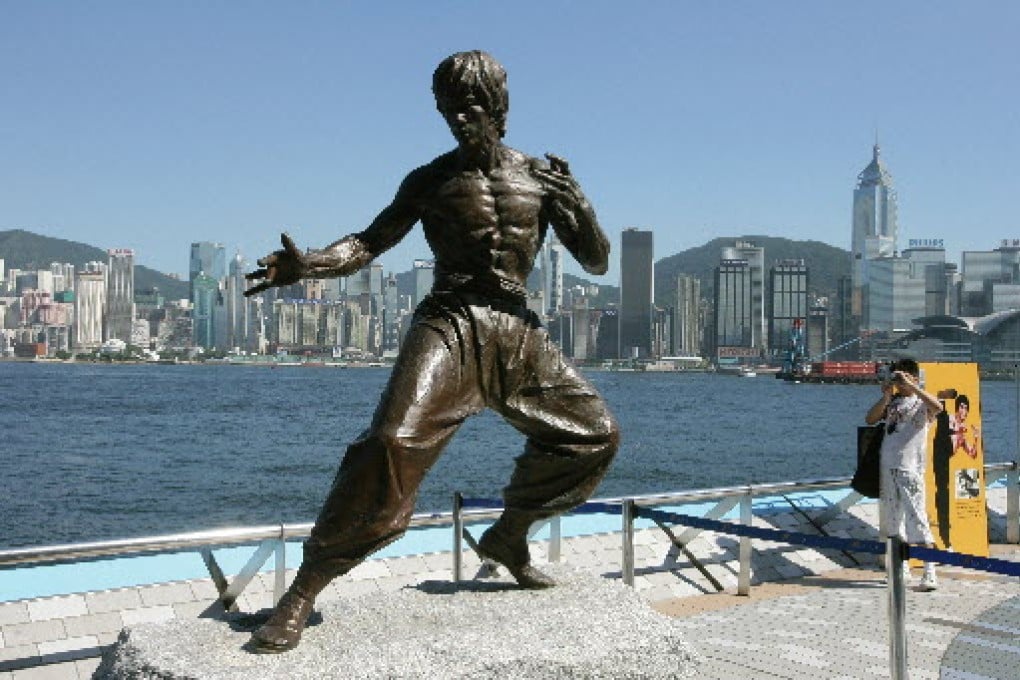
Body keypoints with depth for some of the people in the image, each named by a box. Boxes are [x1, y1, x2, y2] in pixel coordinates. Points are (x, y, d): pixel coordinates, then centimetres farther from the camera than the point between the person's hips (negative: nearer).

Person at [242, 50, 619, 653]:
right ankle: (303, 594, -18)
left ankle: (509, 537, 27)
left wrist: (578, 207, -11)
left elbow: (598, 264, 9)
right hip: (449, 326, -4)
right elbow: (369, 244, 3)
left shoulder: (542, 178, 10)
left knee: (595, 433, 7)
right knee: (394, 443, -26)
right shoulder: (430, 180, 5)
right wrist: (307, 264, -17)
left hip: (519, 332, 5)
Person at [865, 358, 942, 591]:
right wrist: (886, 395, -7)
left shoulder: (921, 402, -1)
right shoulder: (892, 402, 15)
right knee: (892, 520, 12)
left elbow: (938, 406, -24)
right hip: (887, 467, 6)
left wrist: (910, 385, -24)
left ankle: (930, 574, -11)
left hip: (910, 468, -6)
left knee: (916, 519, -11)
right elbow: (870, 419, 3)